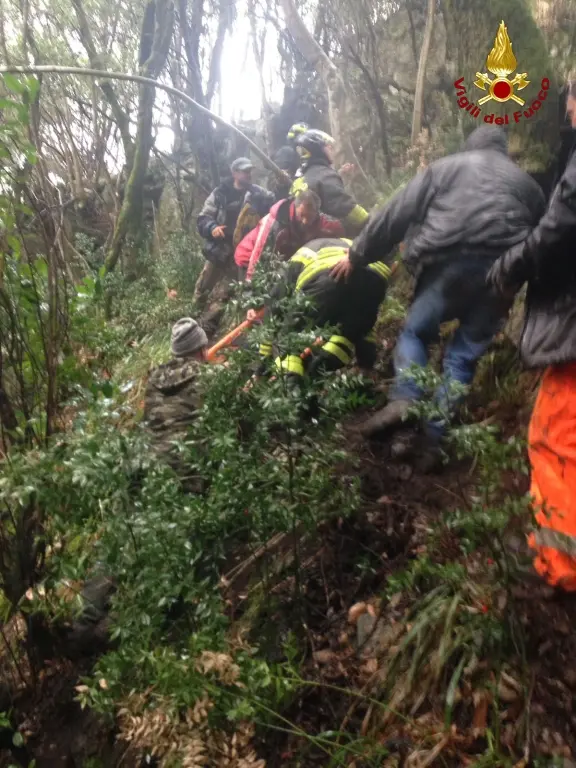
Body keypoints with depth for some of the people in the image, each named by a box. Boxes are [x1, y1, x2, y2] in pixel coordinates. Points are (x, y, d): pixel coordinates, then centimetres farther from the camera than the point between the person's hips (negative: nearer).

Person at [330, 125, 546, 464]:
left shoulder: (445, 166, 20)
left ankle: (404, 400, -9)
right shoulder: (528, 184, 30)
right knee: (464, 354, 8)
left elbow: (395, 214, 14)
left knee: (416, 331, 14)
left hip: (451, 260, -2)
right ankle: (433, 437, 3)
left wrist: (357, 256, 18)